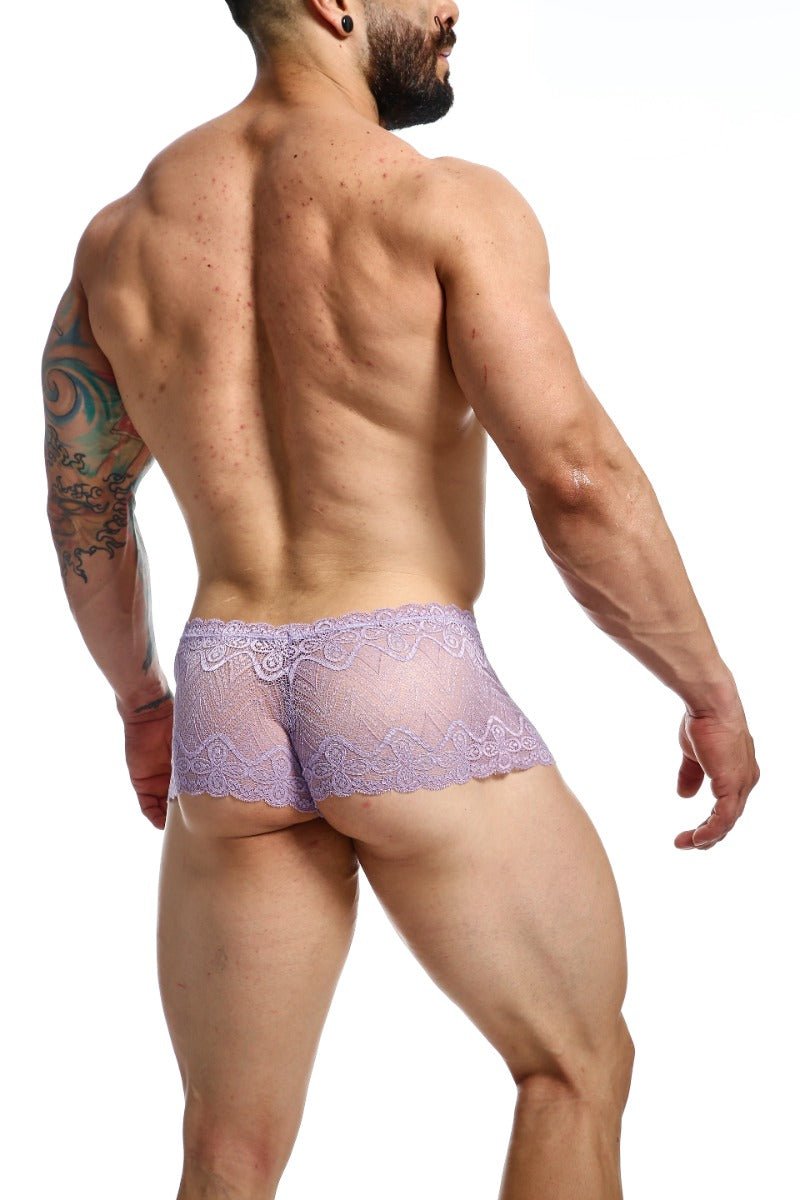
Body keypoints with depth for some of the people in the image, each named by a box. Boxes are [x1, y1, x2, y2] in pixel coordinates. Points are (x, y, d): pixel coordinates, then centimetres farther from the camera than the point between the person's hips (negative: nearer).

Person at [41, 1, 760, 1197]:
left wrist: (137, 697, 33)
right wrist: (712, 692, -2)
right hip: (416, 697, -5)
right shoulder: (449, 203, -6)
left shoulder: (121, 231, 11)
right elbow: (579, 476, -15)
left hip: (230, 711, 5)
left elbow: (82, 513, 18)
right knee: (578, 1064, 18)